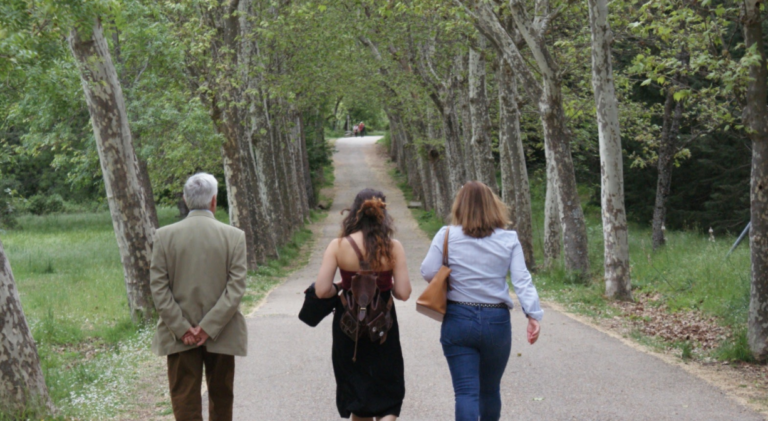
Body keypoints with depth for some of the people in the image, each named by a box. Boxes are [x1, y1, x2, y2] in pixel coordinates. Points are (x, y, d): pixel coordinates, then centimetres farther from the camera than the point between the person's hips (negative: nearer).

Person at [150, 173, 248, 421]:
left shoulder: (164, 236, -3)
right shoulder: (234, 236, -6)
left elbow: (158, 288, -6)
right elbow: (236, 287, -11)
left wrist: (182, 328, -6)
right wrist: (209, 327, -11)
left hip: (179, 337, 0)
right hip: (221, 336, 0)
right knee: (221, 400, 16)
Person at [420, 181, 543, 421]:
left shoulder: (447, 236, -5)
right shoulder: (508, 239, -2)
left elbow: (428, 273, -5)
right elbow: (522, 280, -8)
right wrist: (533, 315, -8)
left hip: (458, 320, -2)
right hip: (497, 322, 2)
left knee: (466, 391, -3)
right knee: (490, 390, 20)